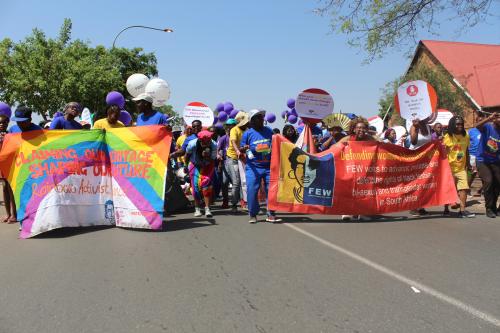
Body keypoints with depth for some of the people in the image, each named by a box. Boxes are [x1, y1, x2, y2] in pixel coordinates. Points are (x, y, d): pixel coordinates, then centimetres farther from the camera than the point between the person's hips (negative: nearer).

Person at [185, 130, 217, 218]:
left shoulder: (214, 146, -27)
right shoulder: (192, 144, -27)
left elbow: (212, 161, -20)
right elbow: (187, 155, -5)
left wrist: (207, 156, -41)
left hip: (208, 166, 0)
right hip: (195, 165, 0)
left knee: (207, 185, -15)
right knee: (196, 186, -6)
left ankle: (207, 208, -10)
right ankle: (197, 208, 8)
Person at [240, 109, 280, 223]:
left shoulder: (269, 131, 9)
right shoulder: (248, 133, 1)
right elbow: (241, 150, 2)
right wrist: (244, 148, -21)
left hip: (269, 167, 2)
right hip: (253, 167, -2)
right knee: (252, 190, -5)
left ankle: (271, 215, 9)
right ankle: (252, 215, 12)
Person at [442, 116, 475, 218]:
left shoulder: (466, 136, 5)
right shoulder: (447, 137, -8)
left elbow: (466, 150, 14)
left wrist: (468, 163, 14)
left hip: (461, 167, 3)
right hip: (449, 167, -3)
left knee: (464, 188, -9)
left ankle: (462, 210, -9)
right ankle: (446, 209, 21)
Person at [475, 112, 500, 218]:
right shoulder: (488, 127, -9)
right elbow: (478, 126, -32)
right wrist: (489, 118, -43)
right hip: (482, 160, -4)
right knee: (488, 181, -19)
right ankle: (489, 208, -5)